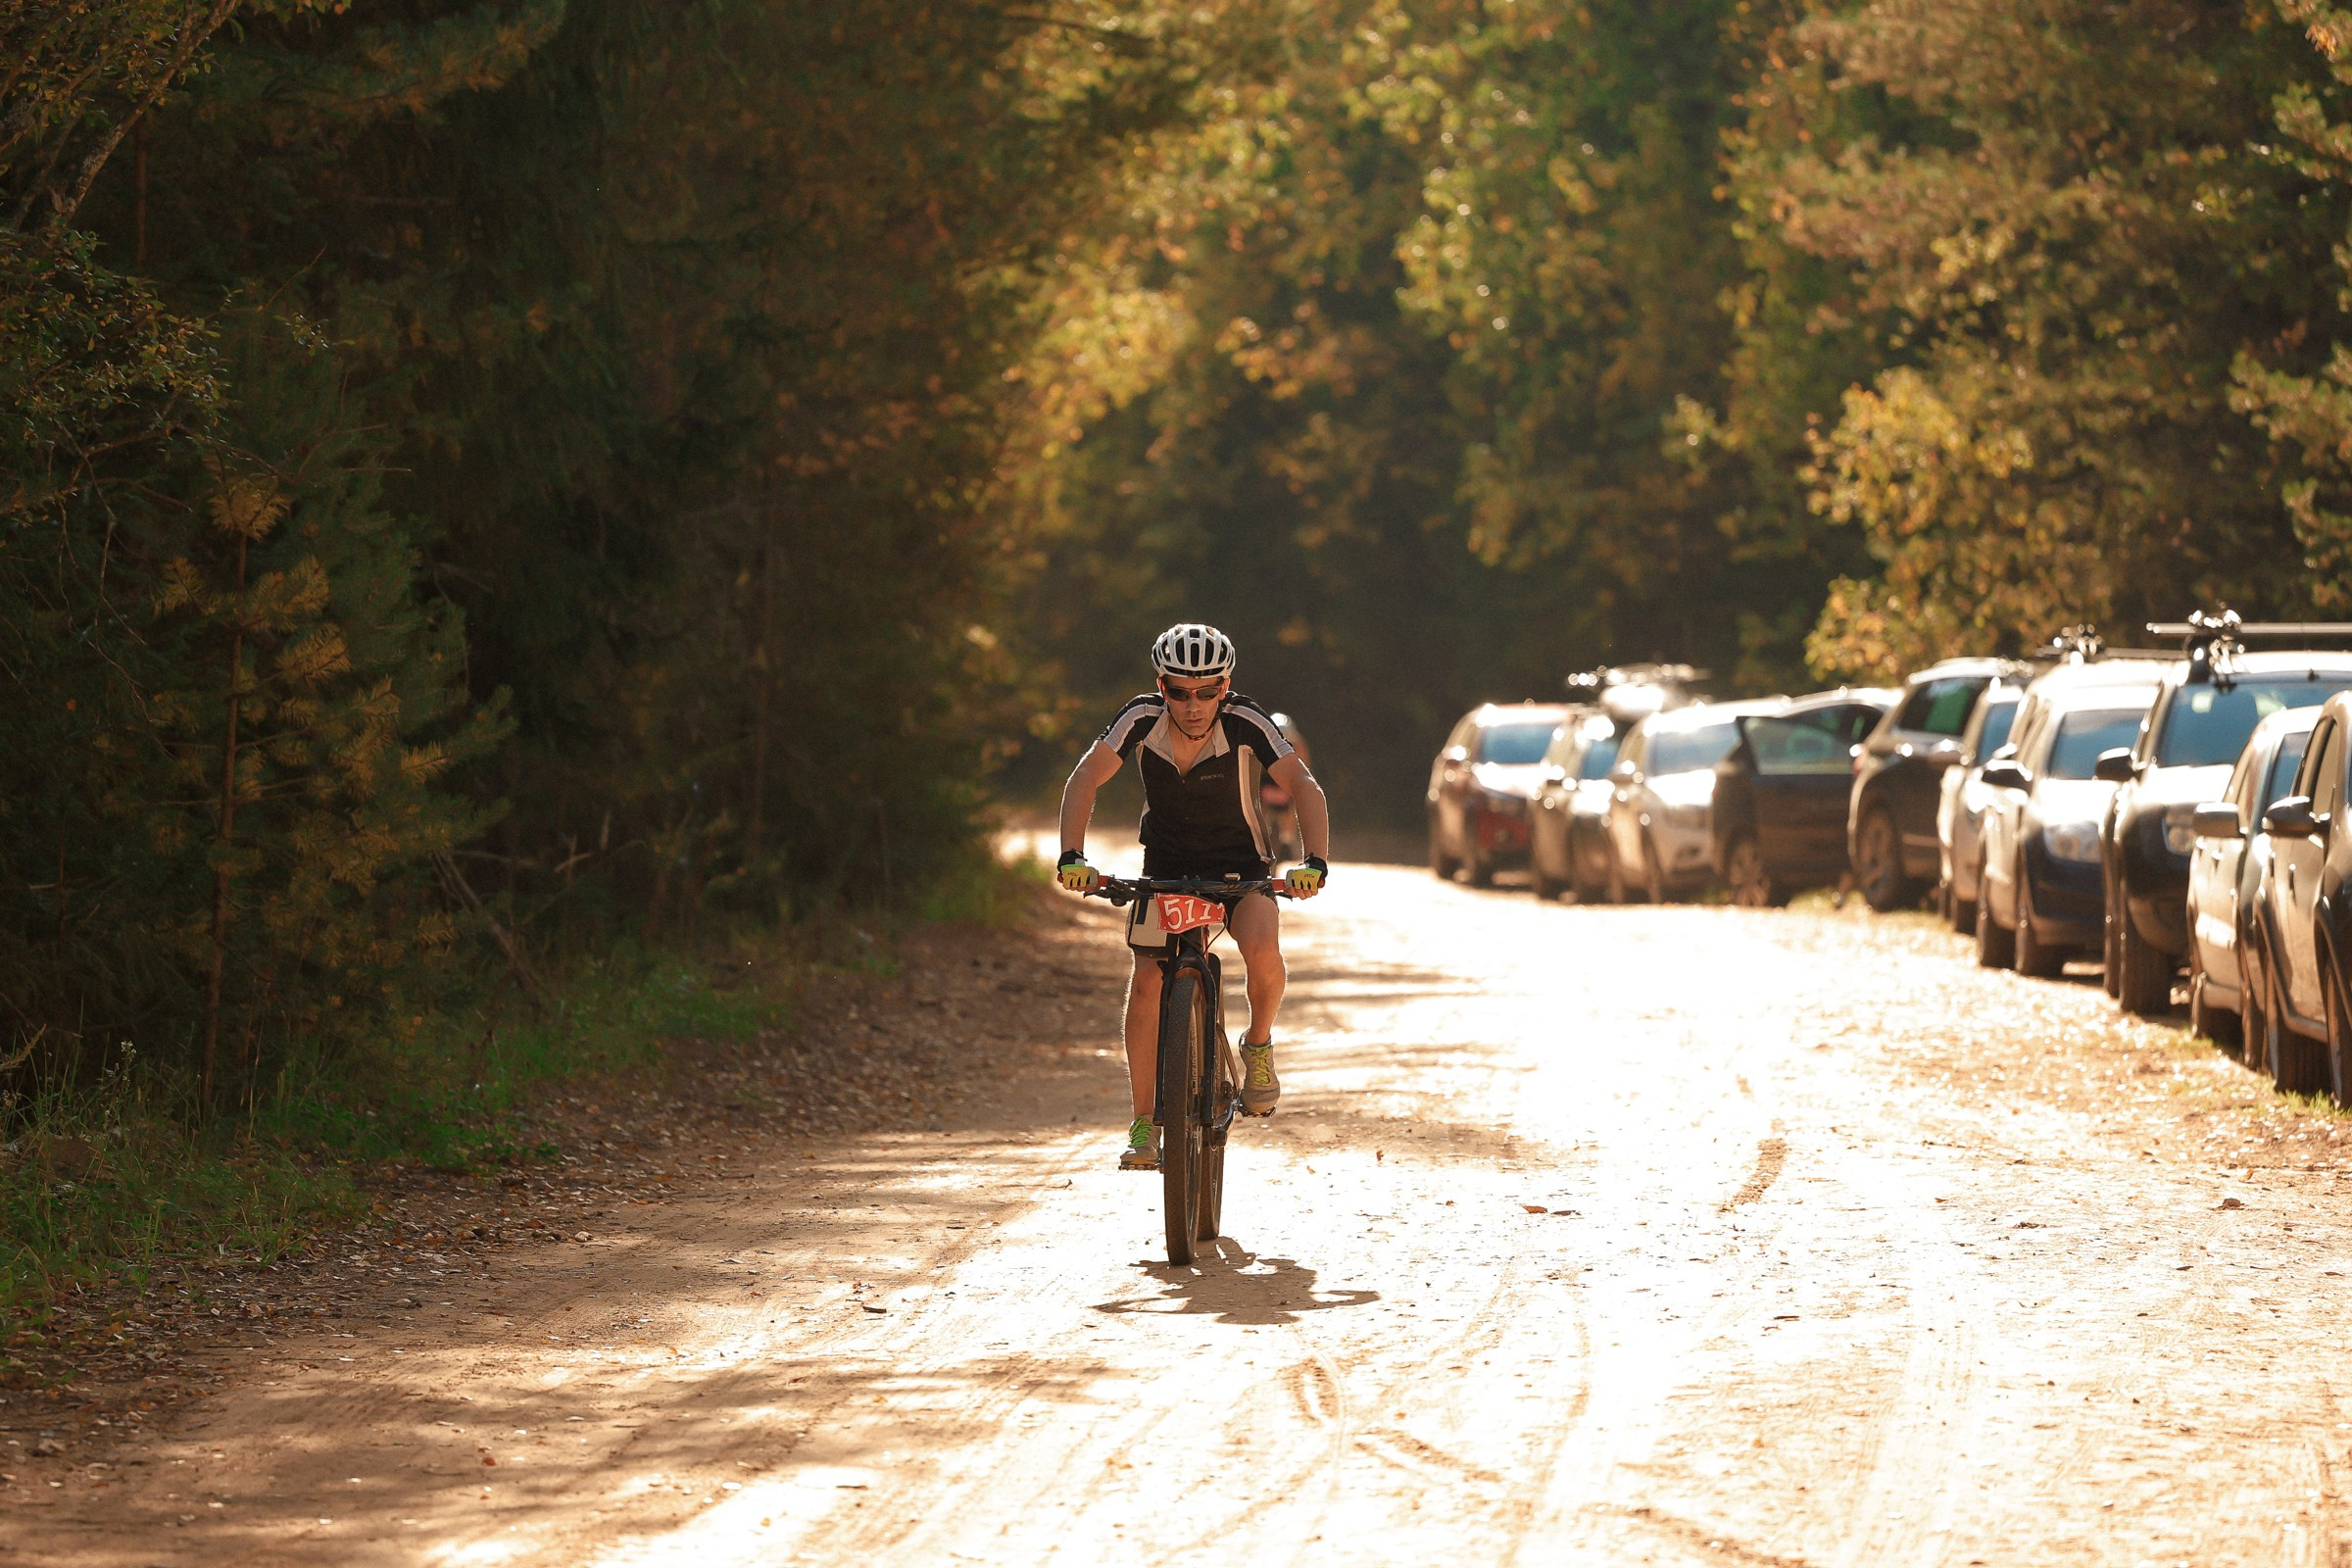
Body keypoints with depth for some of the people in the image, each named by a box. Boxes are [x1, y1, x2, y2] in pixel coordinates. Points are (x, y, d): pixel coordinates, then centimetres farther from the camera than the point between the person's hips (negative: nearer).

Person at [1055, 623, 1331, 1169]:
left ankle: (1258, 1046, 0)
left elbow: (1304, 787, -28)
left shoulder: (1244, 722, -24)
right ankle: (1144, 1124, -2)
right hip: (1167, 865, 2)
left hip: (1239, 864, -2)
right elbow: (1084, 780, -22)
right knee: (1146, 983, -14)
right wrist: (1072, 857, -36)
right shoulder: (1143, 719, -20)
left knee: (1262, 950, -30)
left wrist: (1315, 862, -42)